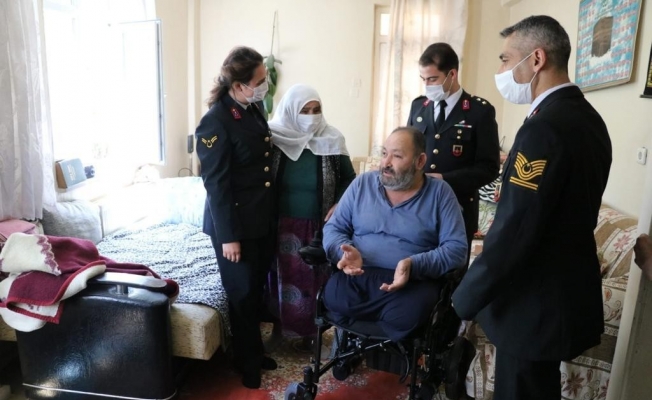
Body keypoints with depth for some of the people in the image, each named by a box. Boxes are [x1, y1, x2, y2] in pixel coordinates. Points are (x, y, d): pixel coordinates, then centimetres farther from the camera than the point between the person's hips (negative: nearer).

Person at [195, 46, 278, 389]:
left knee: (257, 290, 19)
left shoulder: (253, 109, 6)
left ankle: (254, 351, 39)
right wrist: (228, 236, -18)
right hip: (235, 223, -7)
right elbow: (216, 184, -19)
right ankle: (247, 361, 31)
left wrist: (272, 215, 16)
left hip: (262, 219, 8)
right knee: (242, 295, 9)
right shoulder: (216, 121, -19)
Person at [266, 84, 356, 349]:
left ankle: (312, 331, 25)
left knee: (316, 278, 7)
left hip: (319, 226, 0)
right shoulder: (273, 138, -6)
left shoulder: (331, 140, -6)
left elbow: (349, 179, 2)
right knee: (283, 277, 10)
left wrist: (339, 205, -13)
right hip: (283, 225, 0)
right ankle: (280, 327, 30)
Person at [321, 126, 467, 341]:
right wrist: (346, 252, -13)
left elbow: (457, 249, -4)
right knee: (334, 299, -31)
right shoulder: (363, 183, 10)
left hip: (413, 282, -1)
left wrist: (414, 265, -22)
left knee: (407, 314, -34)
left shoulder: (440, 192, 3)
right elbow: (333, 228, 11)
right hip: (358, 277, 2)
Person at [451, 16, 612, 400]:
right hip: (570, 291, 9)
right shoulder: (588, 117, 6)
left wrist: (466, 297, -16)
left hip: (536, 301, -9)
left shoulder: (545, 126, -24)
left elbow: (514, 229, -26)